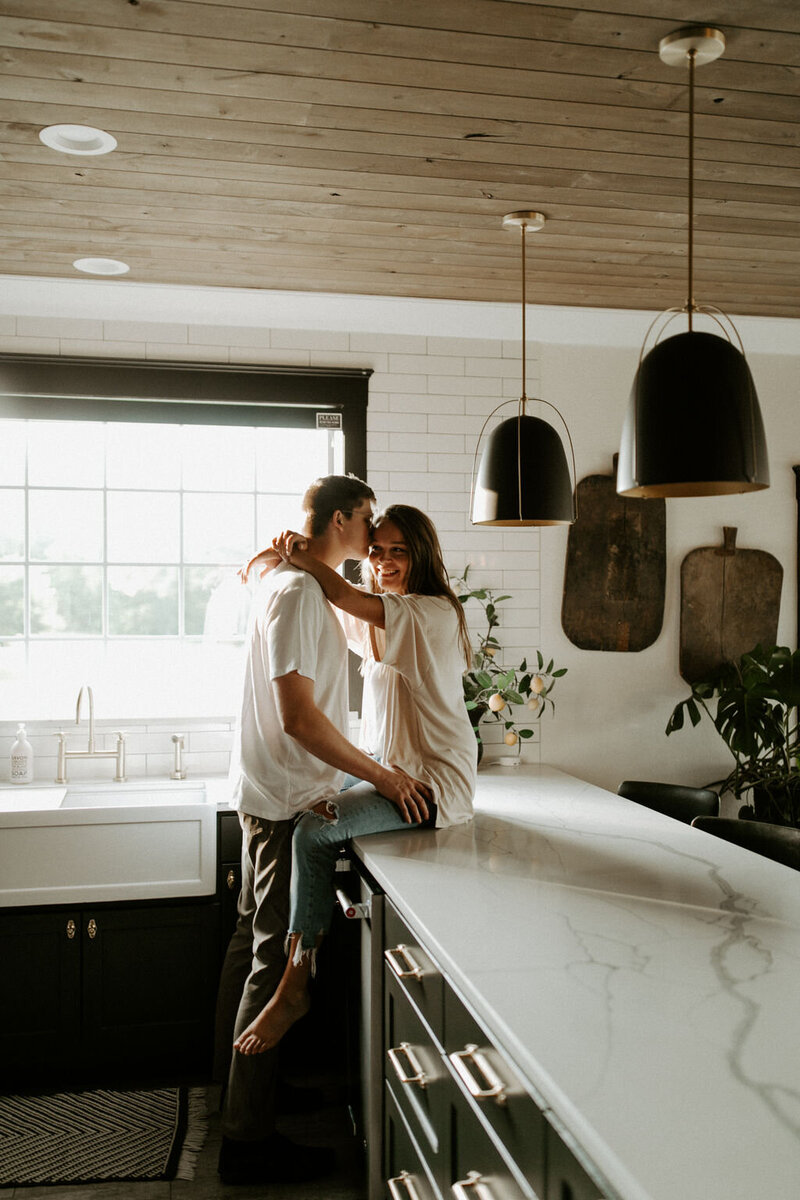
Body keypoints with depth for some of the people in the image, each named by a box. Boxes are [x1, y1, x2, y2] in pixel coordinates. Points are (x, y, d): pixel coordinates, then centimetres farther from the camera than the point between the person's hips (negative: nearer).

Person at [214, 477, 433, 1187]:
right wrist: (380, 776, -20)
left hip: (270, 798, 11)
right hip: (287, 801, -11)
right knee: (279, 961, -4)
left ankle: (237, 1087, 37)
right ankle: (249, 1139, 5)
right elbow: (299, 715, -26)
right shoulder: (298, 592, -19)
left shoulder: (294, 585, 14)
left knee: (255, 940, 20)